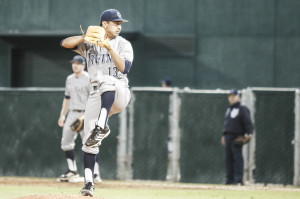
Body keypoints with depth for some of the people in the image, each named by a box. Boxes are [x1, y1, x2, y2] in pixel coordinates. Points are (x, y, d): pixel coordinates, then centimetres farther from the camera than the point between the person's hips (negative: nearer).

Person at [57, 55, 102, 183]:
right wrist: (62, 115, 18)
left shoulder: (89, 79, -7)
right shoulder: (69, 79, 15)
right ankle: (72, 171, 15)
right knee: (66, 142, 5)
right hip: (72, 114, 7)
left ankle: (96, 174, -9)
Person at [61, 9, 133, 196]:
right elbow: (65, 43, -2)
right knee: (89, 142, -6)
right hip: (97, 95, 3)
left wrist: (110, 48, -18)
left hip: (119, 92, -3)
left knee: (105, 79, -38)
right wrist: (86, 37, -15)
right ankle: (89, 182, -1)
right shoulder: (90, 44, 10)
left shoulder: (124, 44, 5)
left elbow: (124, 68, -10)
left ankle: (102, 125, -50)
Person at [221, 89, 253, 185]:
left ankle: (239, 179, -13)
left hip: (237, 137, -9)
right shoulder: (228, 110, 20)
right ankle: (230, 179, 13)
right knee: (228, 158, 8)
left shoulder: (243, 109, -6)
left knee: (237, 158, -11)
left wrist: (249, 133, -27)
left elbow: (248, 122, -15)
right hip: (228, 137, 9)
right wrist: (224, 135, 24)